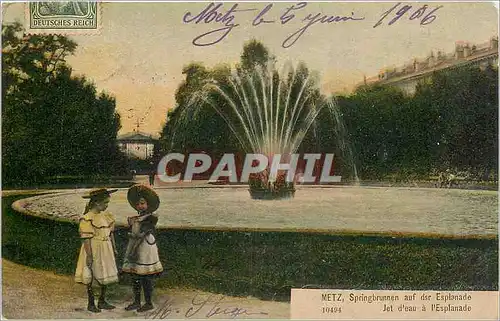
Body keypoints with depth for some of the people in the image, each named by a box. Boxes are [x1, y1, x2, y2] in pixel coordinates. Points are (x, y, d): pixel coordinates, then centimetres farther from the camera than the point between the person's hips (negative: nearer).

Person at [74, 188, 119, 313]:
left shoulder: (107, 216, 4)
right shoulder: (87, 218, -18)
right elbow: (86, 238, -19)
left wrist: (114, 248, 13)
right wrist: (89, 255, -20)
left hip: (106, 250, 7)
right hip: (93, 250, -7)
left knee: (105, 275, 13)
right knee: (91, 277, 6)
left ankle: (102, 301, 29)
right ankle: (91, 303, 20)